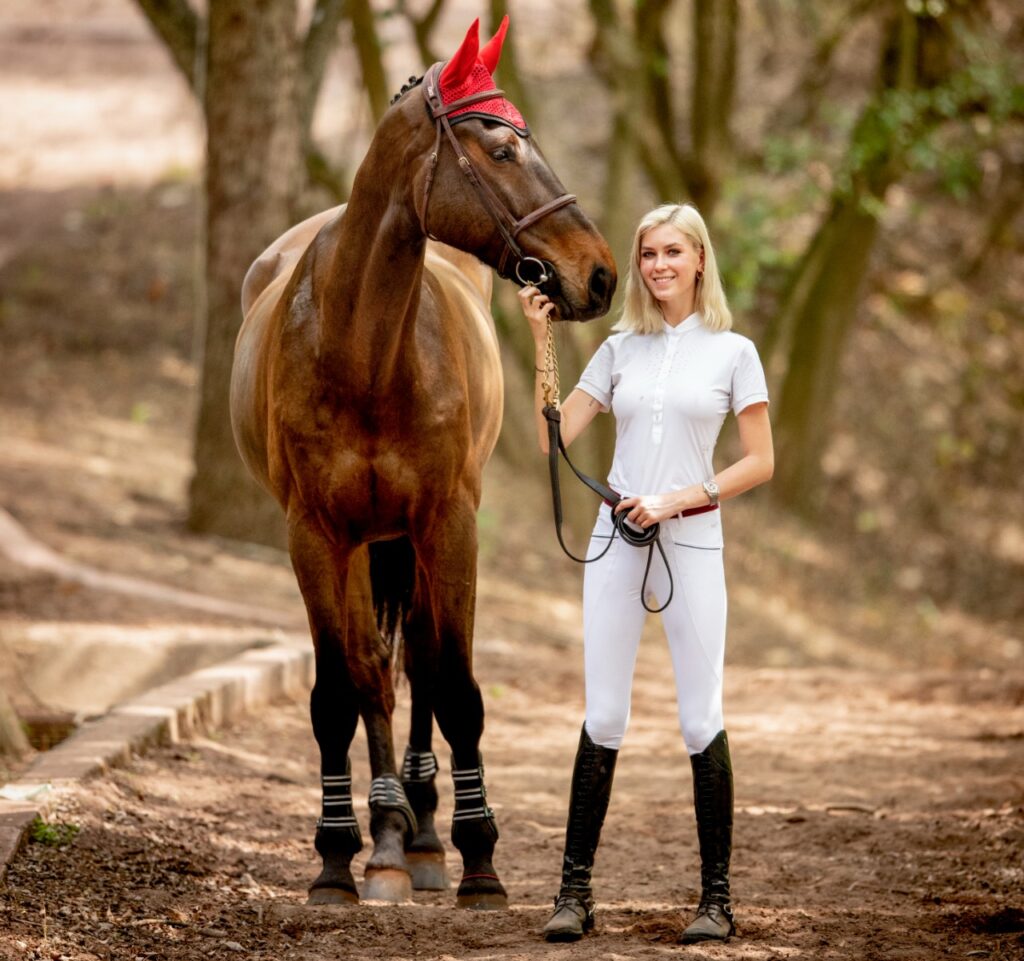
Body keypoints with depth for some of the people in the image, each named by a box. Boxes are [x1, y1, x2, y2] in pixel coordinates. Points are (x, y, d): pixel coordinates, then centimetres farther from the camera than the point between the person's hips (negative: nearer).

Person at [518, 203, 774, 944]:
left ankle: (717, 898, 5)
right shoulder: (621, 350, 9)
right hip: (616, 541, 3)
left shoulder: (733, 352, 1)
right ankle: (576, 890, 6)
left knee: (701, 721, -2)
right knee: (603, 718, 3)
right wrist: (542, 340, -2)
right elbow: (554, 437, 4)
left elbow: (761, 463, -2)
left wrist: (677, 499, -12)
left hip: (692, 542, -3)